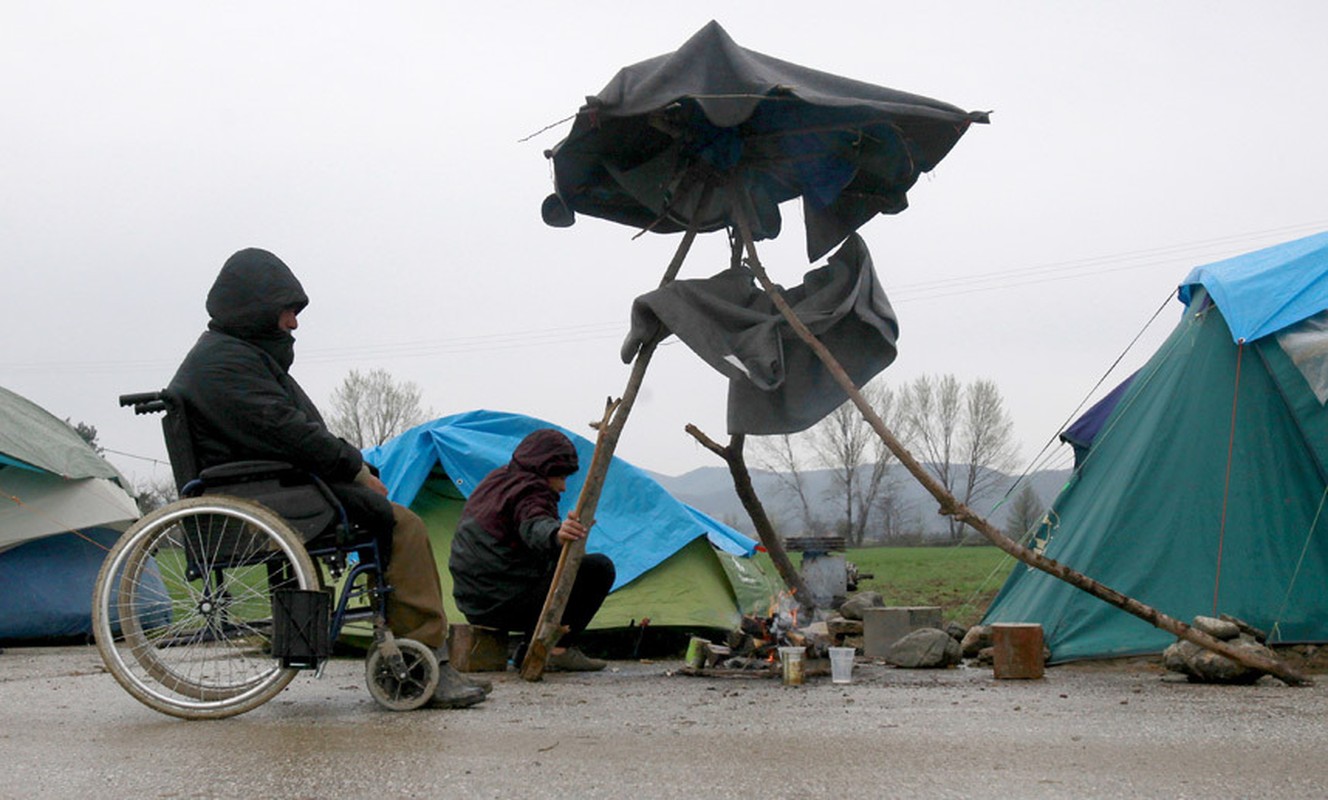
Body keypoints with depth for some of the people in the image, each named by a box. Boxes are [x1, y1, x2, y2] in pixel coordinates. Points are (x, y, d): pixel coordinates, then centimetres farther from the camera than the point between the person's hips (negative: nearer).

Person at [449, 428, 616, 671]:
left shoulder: (495, 480, 17)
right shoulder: (531, 491, -13)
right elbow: (535, 526, -36)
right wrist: (557, 535, -57)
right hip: (508, 602, -10)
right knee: (599, 568, -5)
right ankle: (558, 649, -9)